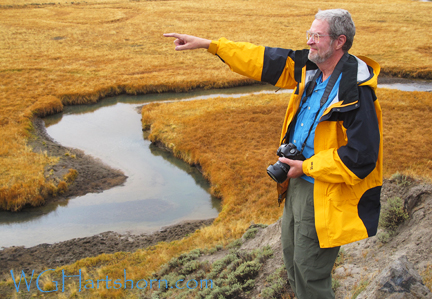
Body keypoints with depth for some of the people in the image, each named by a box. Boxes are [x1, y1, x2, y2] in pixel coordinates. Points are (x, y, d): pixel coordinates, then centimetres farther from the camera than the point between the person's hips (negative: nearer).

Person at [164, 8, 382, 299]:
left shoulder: (356, 91, -24)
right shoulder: (309, 66, 0)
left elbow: (361, 155, -25)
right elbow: (264, 60, 5)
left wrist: (306, 167, -18)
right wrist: (208, 44, 4)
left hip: (324, 194, -9)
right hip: (298, 181, 9)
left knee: (309, 270, 4)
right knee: (291, 254, 24)